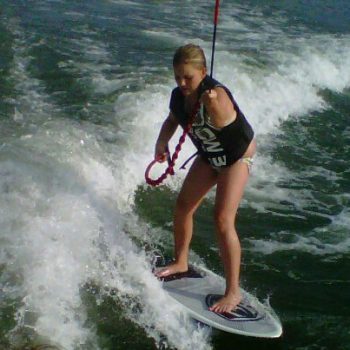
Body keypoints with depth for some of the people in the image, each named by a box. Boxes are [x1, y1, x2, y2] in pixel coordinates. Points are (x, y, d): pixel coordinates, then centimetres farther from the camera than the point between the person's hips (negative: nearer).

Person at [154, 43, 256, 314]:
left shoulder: (215, 93, -32)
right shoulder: (178, 96, -11)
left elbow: (223, 124, -41)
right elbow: (173, 121, 6)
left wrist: (213, 105, -54)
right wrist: (161, 143, -8)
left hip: (237, 156, -7)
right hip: (209, 156, 7)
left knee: (223, 220, -18)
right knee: (183, 207, 10)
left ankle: (233, 292, -10)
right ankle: (181, 262, 35)